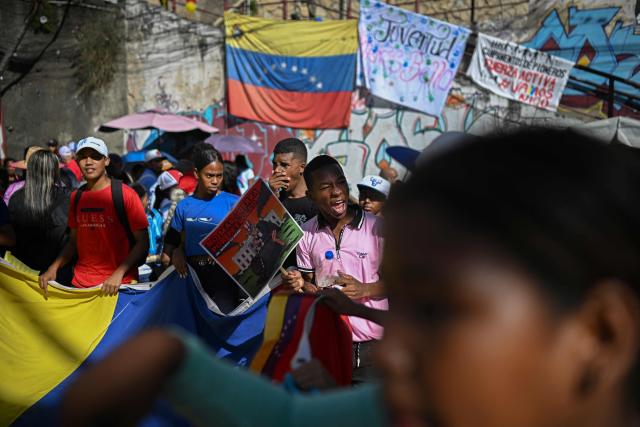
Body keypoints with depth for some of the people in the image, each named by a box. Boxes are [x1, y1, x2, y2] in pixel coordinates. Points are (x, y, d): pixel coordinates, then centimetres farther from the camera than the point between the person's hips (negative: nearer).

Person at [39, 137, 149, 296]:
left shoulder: (125, 195, -9)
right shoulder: (76, 197, 8)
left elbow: (142, 243, -10)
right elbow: (74, 241, 14)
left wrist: (119, 273, -21)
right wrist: (54, 267, -1)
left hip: (119, 284, -4)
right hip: (80, 283, 4)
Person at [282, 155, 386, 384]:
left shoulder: (377, 227, -7)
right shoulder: (306, 234, 2)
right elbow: (311, 286, 11)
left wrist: (364, 289, -19)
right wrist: (300, 283, -12)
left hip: (372, 343, -2)